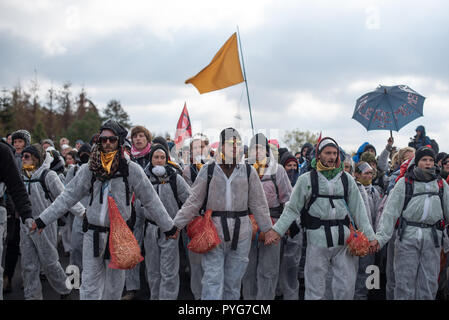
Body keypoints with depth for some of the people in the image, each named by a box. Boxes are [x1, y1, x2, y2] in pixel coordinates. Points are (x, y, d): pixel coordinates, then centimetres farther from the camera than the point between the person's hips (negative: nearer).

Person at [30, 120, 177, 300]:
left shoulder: (131, 169, -3)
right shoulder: (89, 169, 2)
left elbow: (151, 200, 3)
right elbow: (68, 197, 5)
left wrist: (168, 227, 5)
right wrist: (42, 220, 2)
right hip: (93, 233, 1)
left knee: (115, 285, 9)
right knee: (89, 285, 2)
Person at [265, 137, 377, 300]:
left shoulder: (346, 179, 10)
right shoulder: (307, 179, 3)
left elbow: (358, 209, 11)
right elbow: (292, 208, 5)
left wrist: (370, 236, 6)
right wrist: (277, 230, -5)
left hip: (343, 237, 3)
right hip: (317, 237, -2)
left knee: (346, 286, 6)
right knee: (315, 288, 3)